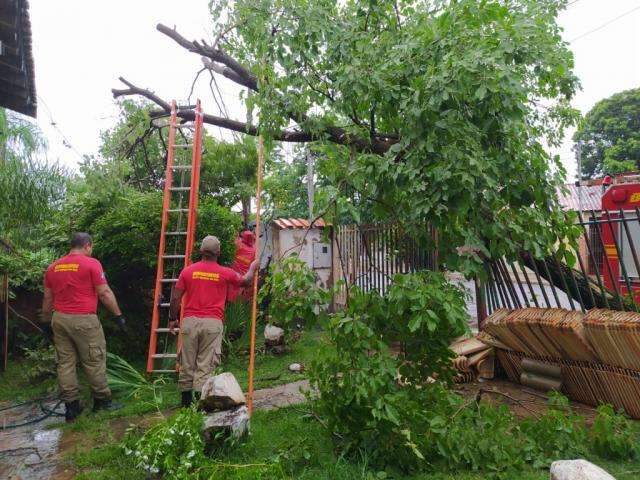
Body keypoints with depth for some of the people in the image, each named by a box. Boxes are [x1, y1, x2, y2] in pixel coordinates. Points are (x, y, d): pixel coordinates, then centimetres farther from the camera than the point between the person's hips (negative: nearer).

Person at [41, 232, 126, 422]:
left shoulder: (53, 267, 11)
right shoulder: (91, 263, -8)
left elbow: (47, 298, 15)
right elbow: (104, 293, -10)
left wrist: (47, 322, 25)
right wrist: (118, 315, -2)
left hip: (59, 319, 6)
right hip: (84, 320, -6)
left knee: (65, 363, 10)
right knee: (94, 362, 6)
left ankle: (71, 406, 16)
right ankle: (102, 401, 17)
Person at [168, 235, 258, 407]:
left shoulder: (188, 271, 5)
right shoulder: (225, 273, 2)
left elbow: (175, 298, 6)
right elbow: (245, 281, 20)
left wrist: (172, 319, 19)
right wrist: (252, 268, 39)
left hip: (190, 321, 2)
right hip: (212, 323, -2)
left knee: (187, 363, 12)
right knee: (206, 364, 0)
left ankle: (186, 401, 23)